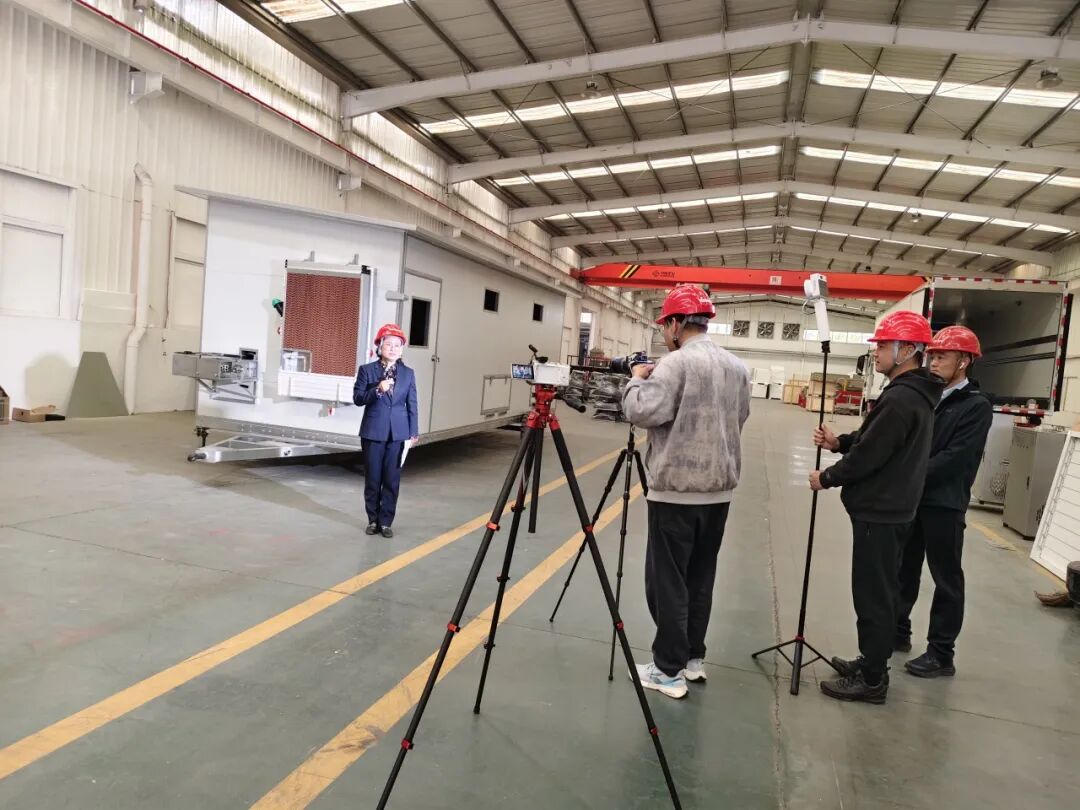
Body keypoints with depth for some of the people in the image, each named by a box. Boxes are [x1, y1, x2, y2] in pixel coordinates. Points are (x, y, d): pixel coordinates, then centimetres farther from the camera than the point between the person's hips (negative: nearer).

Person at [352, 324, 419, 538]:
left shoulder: (408, 373, 6)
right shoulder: (367, 370, 1)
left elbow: (412, 404, 6)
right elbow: (357, 398, -4)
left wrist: (414, 432, 2)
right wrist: (378, 390, -20)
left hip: (398, 432, 1)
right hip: (373, 432, -1)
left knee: (392, 479, 3)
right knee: (372, 479, 7)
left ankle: (386, 521, 13)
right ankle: (373, 520, 21)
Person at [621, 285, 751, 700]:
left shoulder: (677, 363, -14)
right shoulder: (737, 367, 9)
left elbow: (642, 412, -22)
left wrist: (637, 380, -3)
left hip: (677, 489, -8)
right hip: (719, 488, 8)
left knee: (667, 581, 2)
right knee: (700, 576, 17)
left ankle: (669, 670, 9)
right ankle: (693, 657, 28)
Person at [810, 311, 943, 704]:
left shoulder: (900, 398, -22)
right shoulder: (916, 393, 12)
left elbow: (869, 455, -22)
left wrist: (826, 478, -8)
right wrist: (840, 442, 1)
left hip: (879, 513, -10)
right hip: (887, 508, 10)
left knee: (874, 595, 0)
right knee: (877, 592, 19)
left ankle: (872, 680, 11)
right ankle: (871, 661, 33)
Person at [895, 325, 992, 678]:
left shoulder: (977, 406, -9)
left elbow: (955, 457, -18)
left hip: (944, 503, -7)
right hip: (911, 497, 7)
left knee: (946, 578, 4)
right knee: (904, 568, 17)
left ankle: (941, 653, 14)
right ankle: (897, 630, 32)